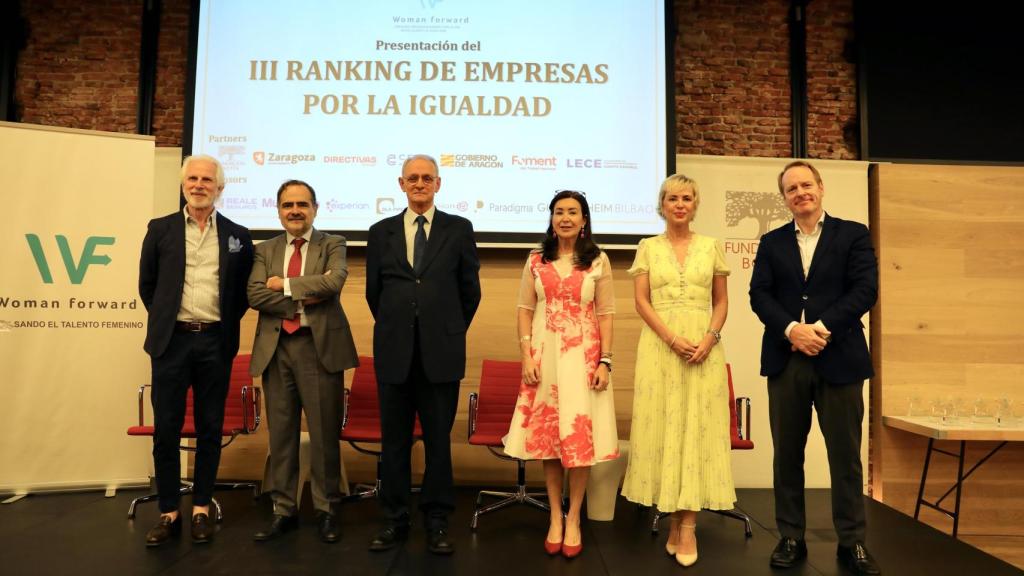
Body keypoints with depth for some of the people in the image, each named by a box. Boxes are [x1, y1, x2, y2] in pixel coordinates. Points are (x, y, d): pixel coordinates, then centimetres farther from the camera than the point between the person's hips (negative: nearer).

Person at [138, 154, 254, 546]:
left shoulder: (238, 235, 6)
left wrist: (226, 323, 5)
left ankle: (201, 509, 18)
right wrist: (165, 321, 9)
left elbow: (244, 289, 12)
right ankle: (168, 512, 15)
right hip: (172, 340, 0)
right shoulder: (160, 229, 5)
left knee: (210, 429, 6)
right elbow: (147, 284, 11)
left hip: (215, 342, 0)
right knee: (166, 430, 4)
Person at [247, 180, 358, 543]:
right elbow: (255, 296, -1)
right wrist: (302, 299, -12)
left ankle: (327, 510, 16)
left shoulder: (332, 245, 5)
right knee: (280, 433, 9)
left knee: (324, 433, 2)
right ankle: (283, 510, 21)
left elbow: (334, 282, -15)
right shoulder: (265, 250, 14)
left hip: (320, 346, -3)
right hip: (276, 347, 3)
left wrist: (285, 285, -8)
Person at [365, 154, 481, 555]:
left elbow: (470, 289, 8)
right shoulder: (381, 232, 9)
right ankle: (394, 520, 21)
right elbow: (374, 291, 15)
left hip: (441, 352, -1)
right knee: (394, 440, 8)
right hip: (394, 352, 2)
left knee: (439, 440, 6)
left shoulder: (459, 229, 4)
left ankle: (437, 522, 19)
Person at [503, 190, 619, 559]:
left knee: (580, 436, 1)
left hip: (583, 356, -1)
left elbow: (605, 314, 0)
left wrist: (605, 361, -7)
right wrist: (526, 357, -4)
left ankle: (573, 519, 14)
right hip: (544, 355, 2)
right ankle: (555, 518, 17)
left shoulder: (598, 261, 2)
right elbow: (525, 310, 5)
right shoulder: (536, 260, 6)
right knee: (547, 435, 5)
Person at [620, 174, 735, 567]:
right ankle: (675, 522, 11)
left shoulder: (711, 247, 10)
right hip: (660, 345, 0)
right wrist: (672, 338, -14)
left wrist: (710, 338, -9)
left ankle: (688, 525, 3)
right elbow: (641, 301, -1)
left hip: (704, 346, 1)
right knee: (664, 426, 0)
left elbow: (721, 301, 9)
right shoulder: (648, 247, 7)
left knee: (697, 428, -2)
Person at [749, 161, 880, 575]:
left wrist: (822, 327, -16)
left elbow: (866, 289, -5)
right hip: (786, 361, 2)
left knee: (845, 455, 6)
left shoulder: (853, 234, 6)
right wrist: (792, 329, -15)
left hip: (839, 359, -2)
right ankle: (791, 538, 19)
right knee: (787, 455, 8)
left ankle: (852, 542, 19)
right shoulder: (771, 242, 11)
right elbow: (759, 294, 1)